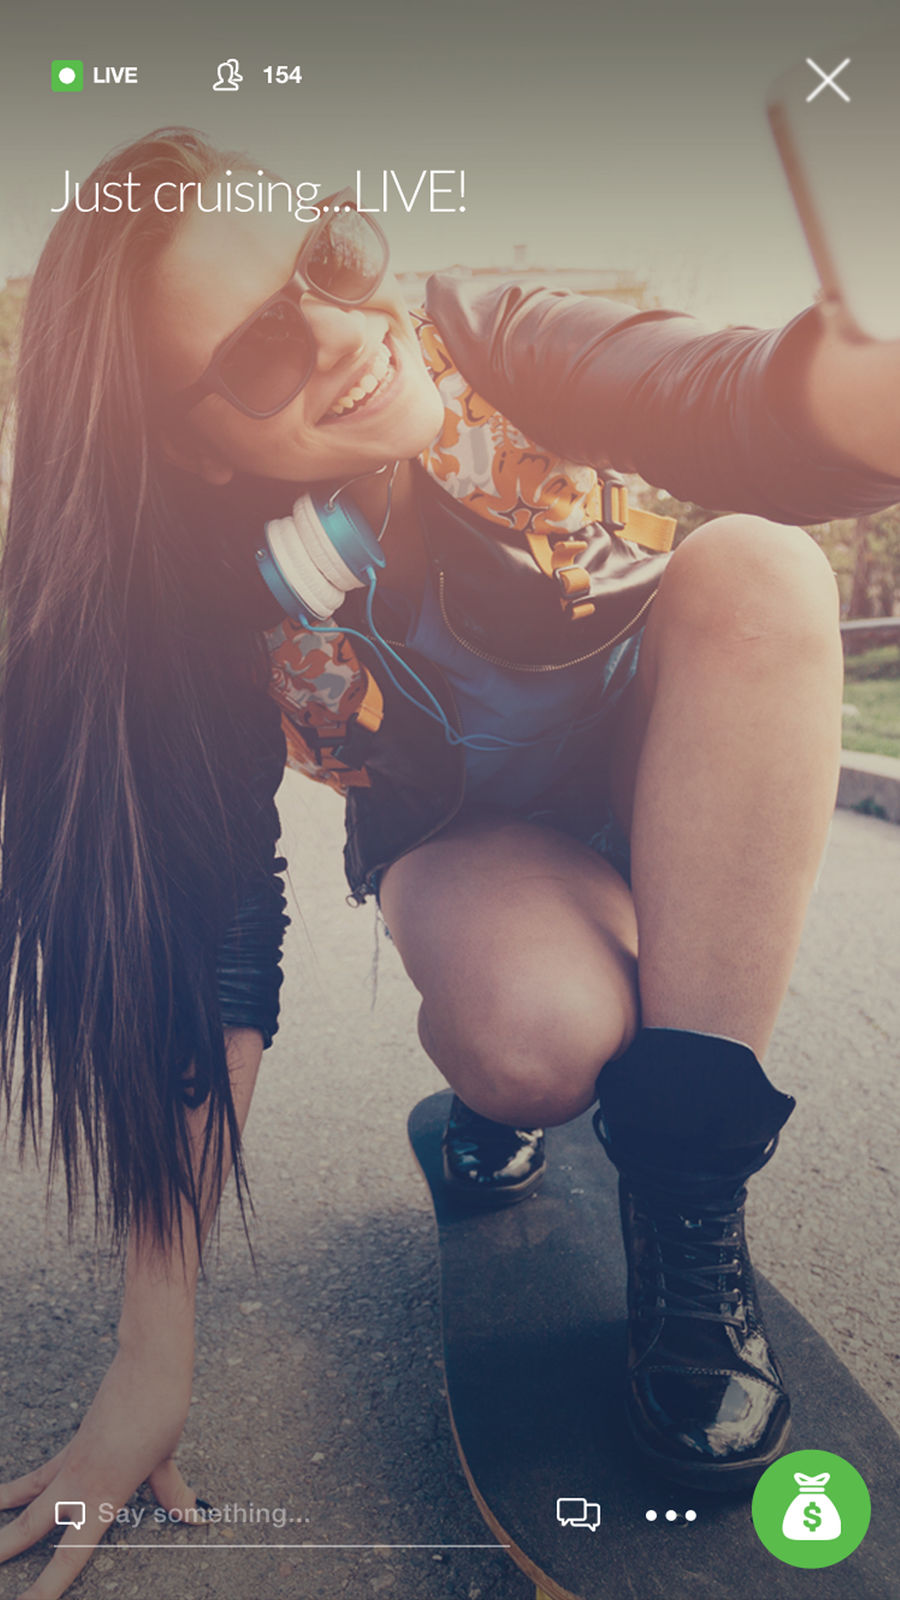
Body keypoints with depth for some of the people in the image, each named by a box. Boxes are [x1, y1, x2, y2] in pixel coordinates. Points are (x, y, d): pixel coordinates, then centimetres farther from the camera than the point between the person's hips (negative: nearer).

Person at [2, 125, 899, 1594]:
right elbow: (206, 954, -24)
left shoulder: (487, 351, -22)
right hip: (471, 841, -2)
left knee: (758, 571, -32)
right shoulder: (217, 597, -23)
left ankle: (685, 1209, -26)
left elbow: (751, 410, -40)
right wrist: (155, 1354, -25)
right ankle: (500, 1100, 4)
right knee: (530, 1036, -38)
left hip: (681, 784, 2)